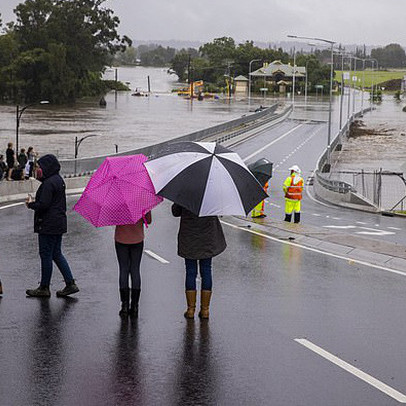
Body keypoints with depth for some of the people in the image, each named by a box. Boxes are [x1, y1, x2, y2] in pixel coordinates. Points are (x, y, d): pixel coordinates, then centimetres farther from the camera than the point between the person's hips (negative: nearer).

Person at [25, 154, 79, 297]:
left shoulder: (48, 183, -19)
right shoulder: (58, 180, 12)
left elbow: (43, 205, -23)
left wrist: (31, 204, -4)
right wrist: (34, 203, 11)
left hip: (48, 225, -10)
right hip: (59, 223, 10)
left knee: (46, 255, 0)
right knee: (57, 254, 15)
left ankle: (44, 288, 8)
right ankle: (70, 284, 12)